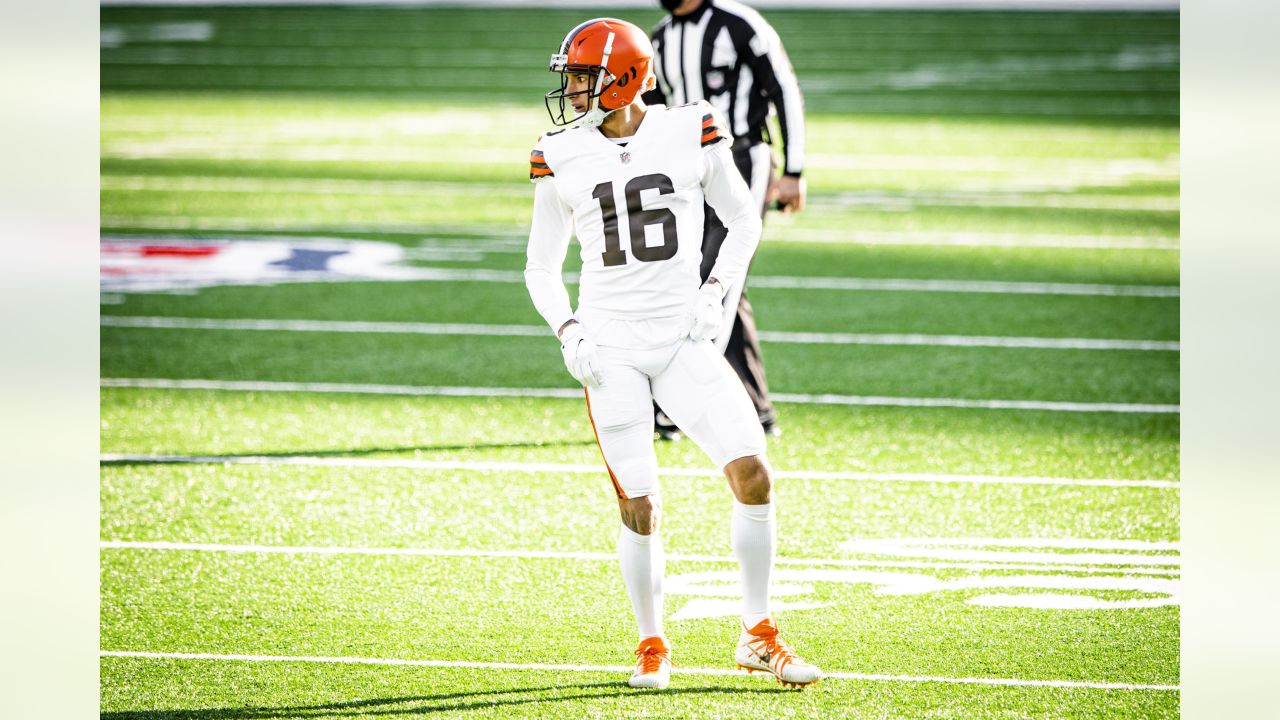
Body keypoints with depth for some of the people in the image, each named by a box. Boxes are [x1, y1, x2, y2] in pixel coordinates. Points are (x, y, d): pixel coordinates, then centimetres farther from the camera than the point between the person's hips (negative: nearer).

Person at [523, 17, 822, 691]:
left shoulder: (690, 134, -2)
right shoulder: (562, 159, 1)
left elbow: (743, 220, 11)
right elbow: (542, 268, 11)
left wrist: (715, 290, -3)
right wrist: (569, 332, -5)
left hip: (684, 339, 0)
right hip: (611, 349, 0)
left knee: (752, 475, -11)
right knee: (640, 508, -3)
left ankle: (758, 636, 4)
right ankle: (652, 647, 18)